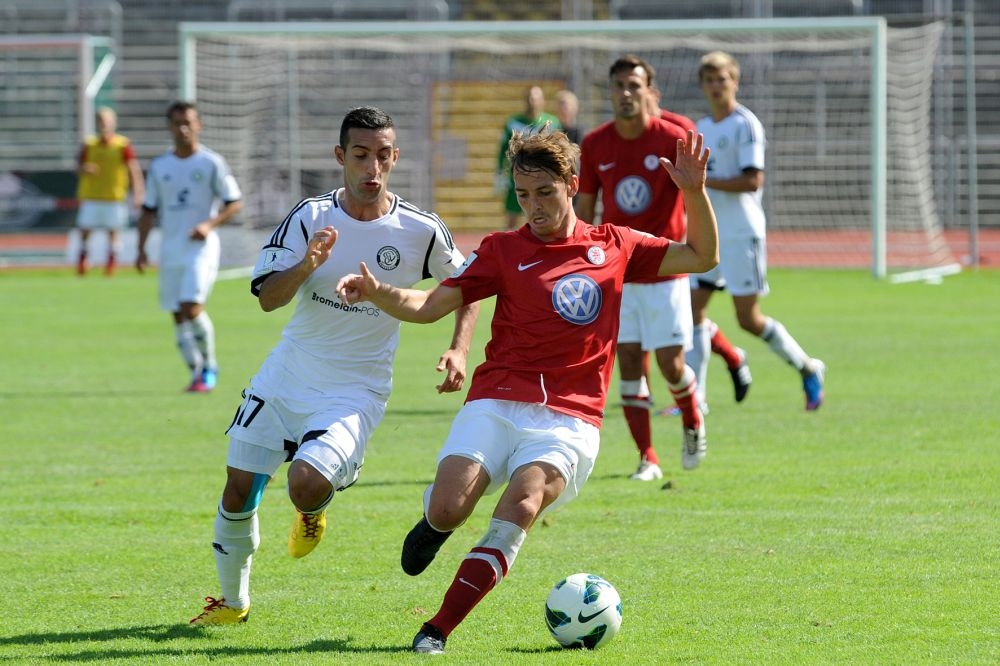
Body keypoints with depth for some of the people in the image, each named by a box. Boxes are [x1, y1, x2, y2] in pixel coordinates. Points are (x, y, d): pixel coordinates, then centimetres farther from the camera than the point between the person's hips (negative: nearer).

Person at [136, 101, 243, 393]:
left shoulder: (212, 162, -2)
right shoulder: (159, 166, 10)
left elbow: (235, 202, -2)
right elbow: (149, 210, 16)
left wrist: (210, 224, -17)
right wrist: (141, 249, 8)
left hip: (201, 246, -5)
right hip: (170, 247, 5)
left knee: (191, 306, -19)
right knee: (177, 315, 4)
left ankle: (209, 366, -2)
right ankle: (197, 372, 15)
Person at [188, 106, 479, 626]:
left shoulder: (420, 231, -9)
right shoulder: (309, 218, -7)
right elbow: (267, 297, -12)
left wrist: (458, 350, -6)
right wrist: (307, 266, -31)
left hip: (355, 389, -3)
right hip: (285, 379, 3)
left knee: (306, 484, -26)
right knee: (238, 490, 5)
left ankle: (314, 510, 13)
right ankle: (233, 601, 29)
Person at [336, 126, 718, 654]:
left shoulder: (613, 247, 13)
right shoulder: (504, 250, 9)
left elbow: (702, 257, 18)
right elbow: (430, 305, 1)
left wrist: (694, 193, 2)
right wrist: (377, 293, -18)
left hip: (569, 421, 0)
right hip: (495, 406, 0)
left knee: (523, 504, -28)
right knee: (448, 509, -22)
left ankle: (438, 629, -23)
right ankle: (436, 523, 19)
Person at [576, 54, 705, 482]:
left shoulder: (672, 139, -9)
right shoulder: (595, 145, 0)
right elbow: (584, 210, 8)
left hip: (664, 269, -2)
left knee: (671, 363, -4)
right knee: (629, 361, -2)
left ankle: (692, 423, 28)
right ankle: (647, 459, 5)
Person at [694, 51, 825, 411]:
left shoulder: (745, 124, -10)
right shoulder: (702, 128, 14)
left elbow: (753, 180, -19)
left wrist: (703, 181, -22)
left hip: (742, 234, -7)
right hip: (708, 235, 7)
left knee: (749, 319, -3)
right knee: (692, 309, -2)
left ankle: (808, 369, 17)